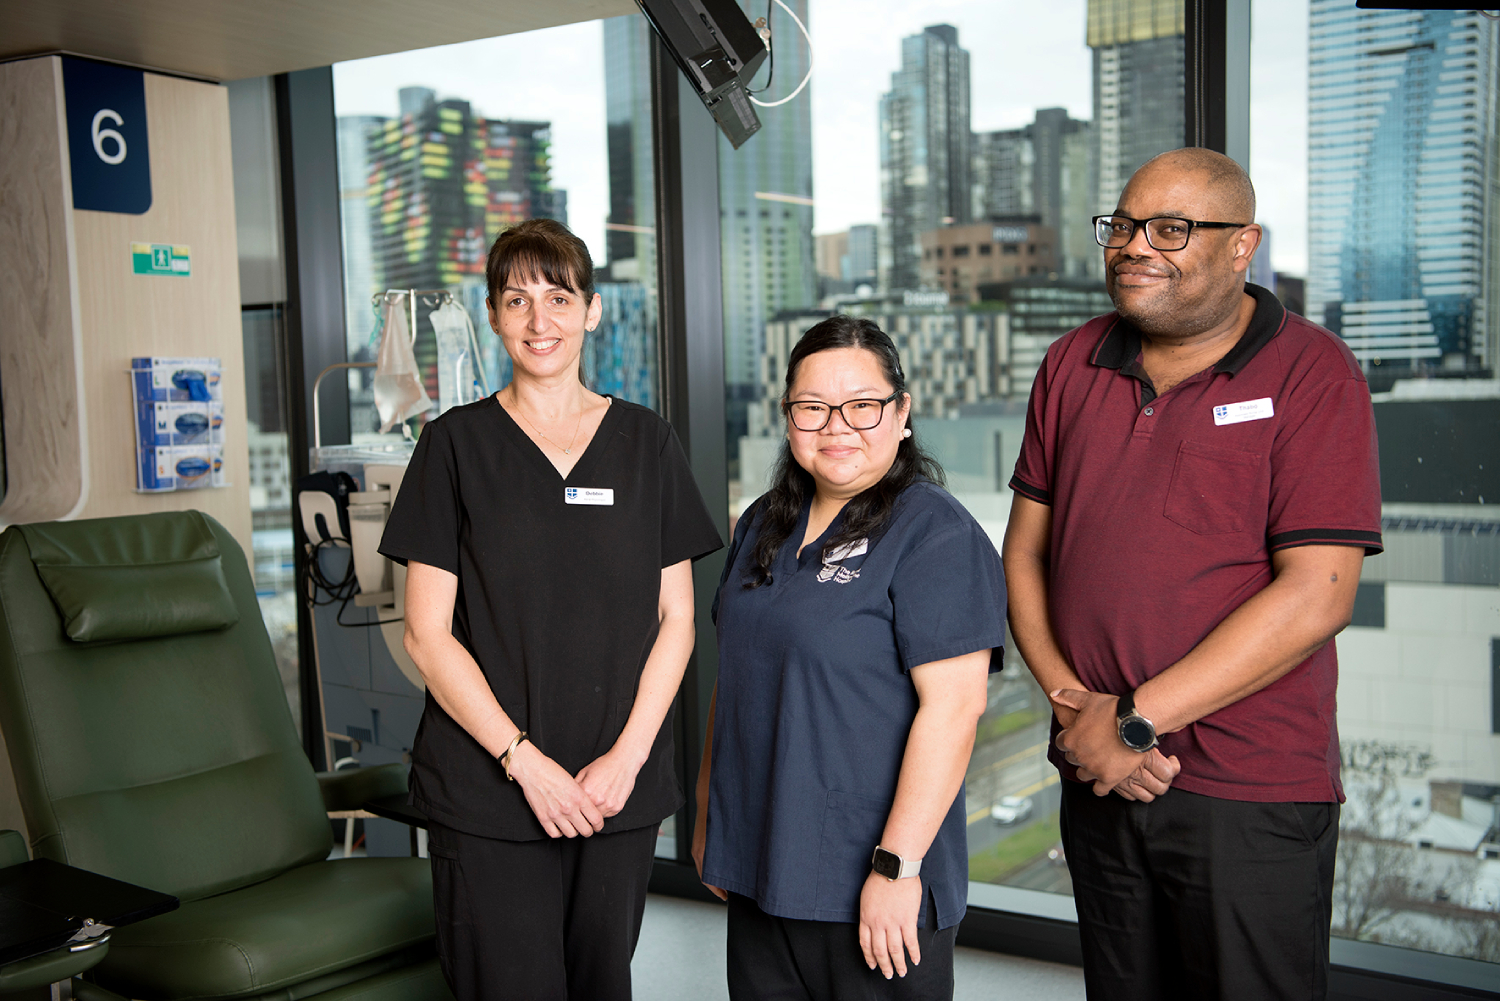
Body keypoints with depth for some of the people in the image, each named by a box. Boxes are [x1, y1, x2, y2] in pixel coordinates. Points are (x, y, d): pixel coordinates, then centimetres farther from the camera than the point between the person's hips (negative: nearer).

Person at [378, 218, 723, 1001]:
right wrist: (525, 761, -11)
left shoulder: (646, 444, 6)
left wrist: (627, 755, -7)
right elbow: (427, 634, -3)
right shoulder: (457, 444, 0)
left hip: (620, 790, 2)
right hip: (487, 796, -2)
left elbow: (676, 621, 5)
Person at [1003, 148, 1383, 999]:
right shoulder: (1073, 365, 7)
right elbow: (1026, 547, 8)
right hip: (1098, 774, 5)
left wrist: (1136, 720, -16)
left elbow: (1316, 596, -16)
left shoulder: (1312, 375, -9)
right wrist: (1070, 698, -7)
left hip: (1251, 796, -4)